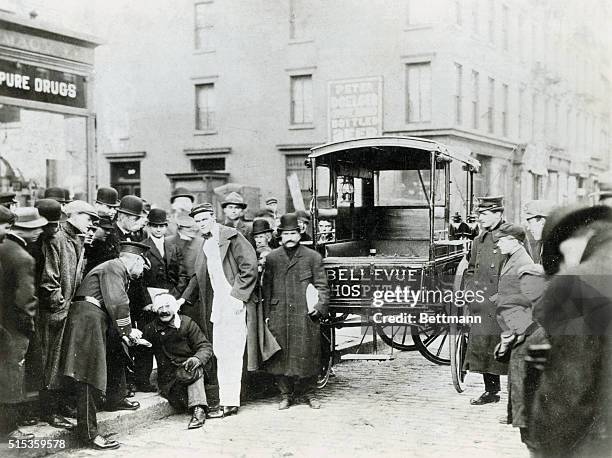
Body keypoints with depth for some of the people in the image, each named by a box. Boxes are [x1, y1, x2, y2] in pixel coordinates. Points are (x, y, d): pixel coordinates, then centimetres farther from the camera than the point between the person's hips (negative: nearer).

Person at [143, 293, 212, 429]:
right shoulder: (150, 329, 8)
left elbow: (206, 346, 0)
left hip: (188, 368, -1)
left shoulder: (186, 323, 4)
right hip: (167, 378, 1)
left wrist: (197, 358, -21)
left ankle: (198, 409, -33)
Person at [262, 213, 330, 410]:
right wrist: (267, 314, 5)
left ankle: (305, 392, 21)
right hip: (279, 317, 1)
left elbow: (322, 286, 6)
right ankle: (286, 394, 16)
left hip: (305, 315, -1)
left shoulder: (313, 257, 5)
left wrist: (320, 306, -8)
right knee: (281, 356, 2)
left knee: (307, 355, 3)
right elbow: (266, 287, 10)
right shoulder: (272, 258, 10)